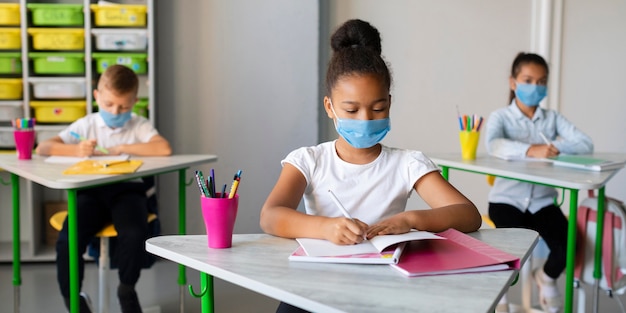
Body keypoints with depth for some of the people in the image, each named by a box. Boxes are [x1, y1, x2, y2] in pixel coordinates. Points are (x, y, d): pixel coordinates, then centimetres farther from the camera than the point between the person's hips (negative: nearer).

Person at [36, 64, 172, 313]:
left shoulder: (140, 126, 7)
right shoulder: (86, 125, 11)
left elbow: (164, 149, -14)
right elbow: (43, 148, 4)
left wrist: (122, 148, -12)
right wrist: (76, 150, -14)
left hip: (127, 189, -1)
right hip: (91, 191, 1)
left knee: (134, 234, -32)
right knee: (67, 241, -24)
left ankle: (127, 289, 1)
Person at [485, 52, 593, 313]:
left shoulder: (552, 118, 7)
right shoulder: (500, 116, -3)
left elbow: (586, 144, -6)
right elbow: (493, 145, -25)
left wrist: (555, 147, -23)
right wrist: (530, 150, -39)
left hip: (542, 200, 3)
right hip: (507, 199, -3)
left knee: (567, 244, -20)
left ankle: (547, 277, 19)